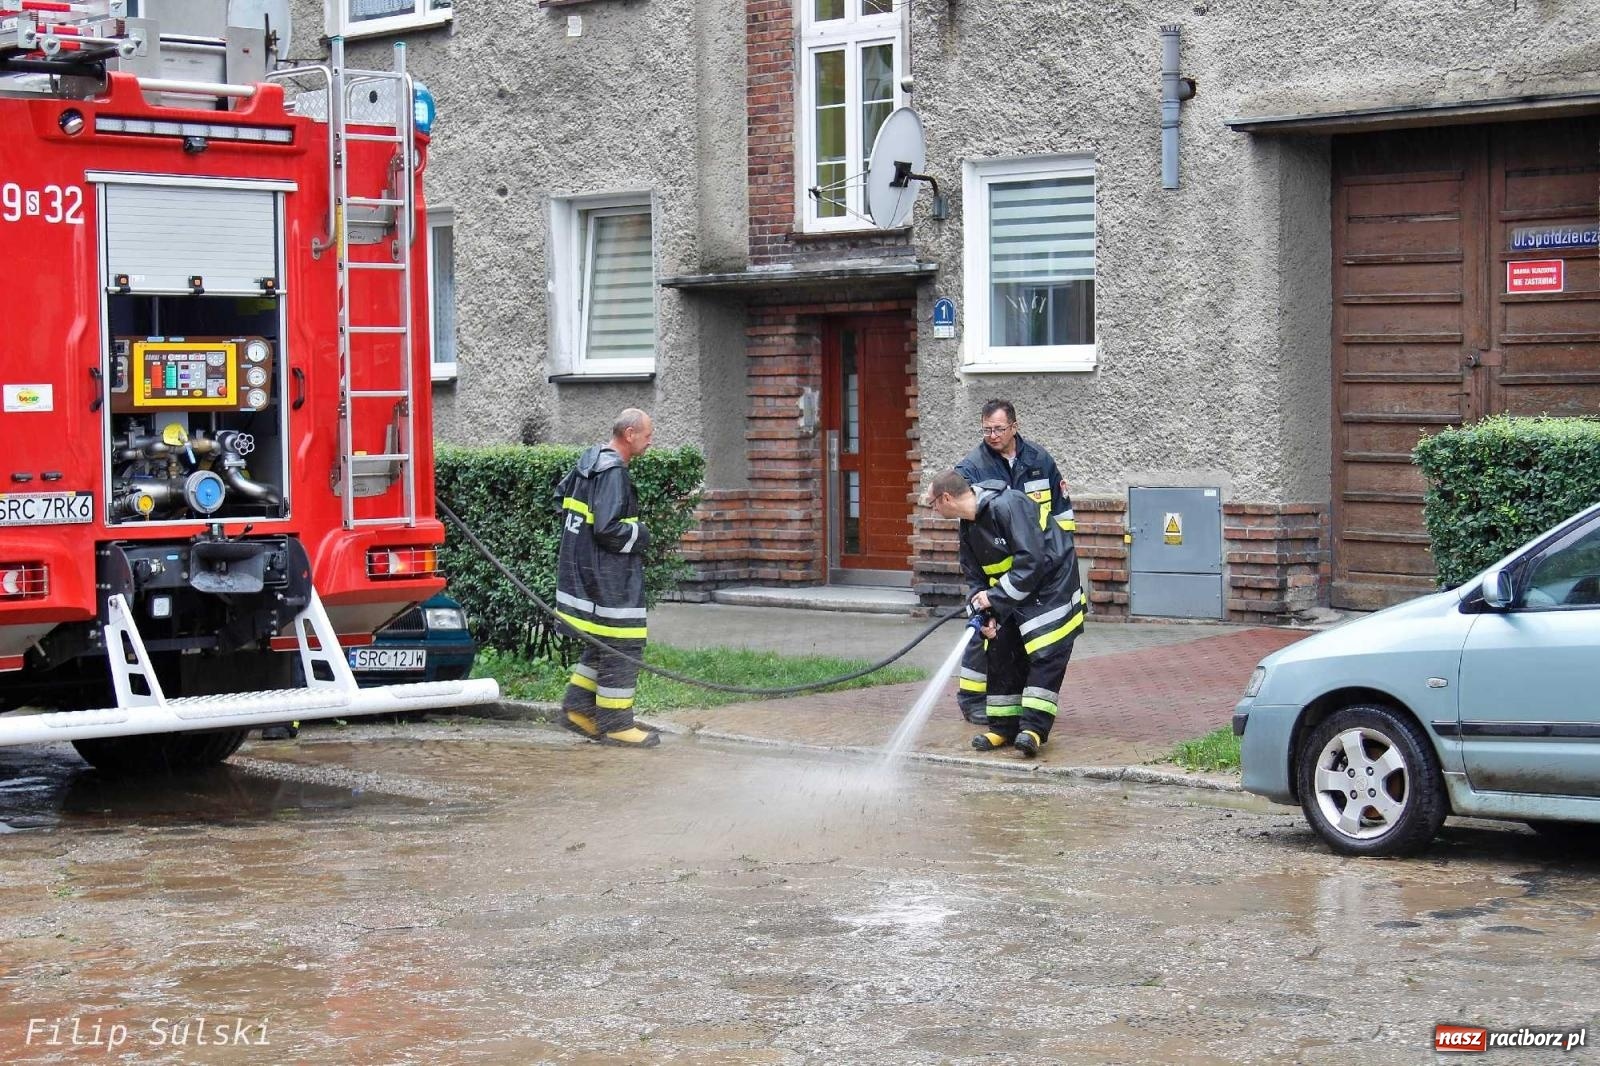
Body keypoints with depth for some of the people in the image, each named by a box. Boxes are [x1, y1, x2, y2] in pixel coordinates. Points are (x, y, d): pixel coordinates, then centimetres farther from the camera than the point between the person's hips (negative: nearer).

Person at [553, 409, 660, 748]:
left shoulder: (589, 460, 11)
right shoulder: (613, 472, -20)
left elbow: (562, 494, 27)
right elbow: (607, 529, -26)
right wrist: (640, 535, -9)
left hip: (580, 566, 10)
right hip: (608, 576, -10)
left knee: (602, 644, 20)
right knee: (621, 646, -4)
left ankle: (577, 708, 23)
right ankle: (615, 724, 0)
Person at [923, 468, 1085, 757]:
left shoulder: (1007, 505, -25)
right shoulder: (969, 527, 5)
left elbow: (1032, 561, -30)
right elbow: (975, 576, 10)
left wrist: (995, 598, -23)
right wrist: (985, 614, -8)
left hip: (1052, 584, -9)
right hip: (1011, 593, 9)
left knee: (1045, 655, -15)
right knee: (1000, 653, 5)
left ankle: (1034, 728, -16)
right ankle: (1004, 728, 10)